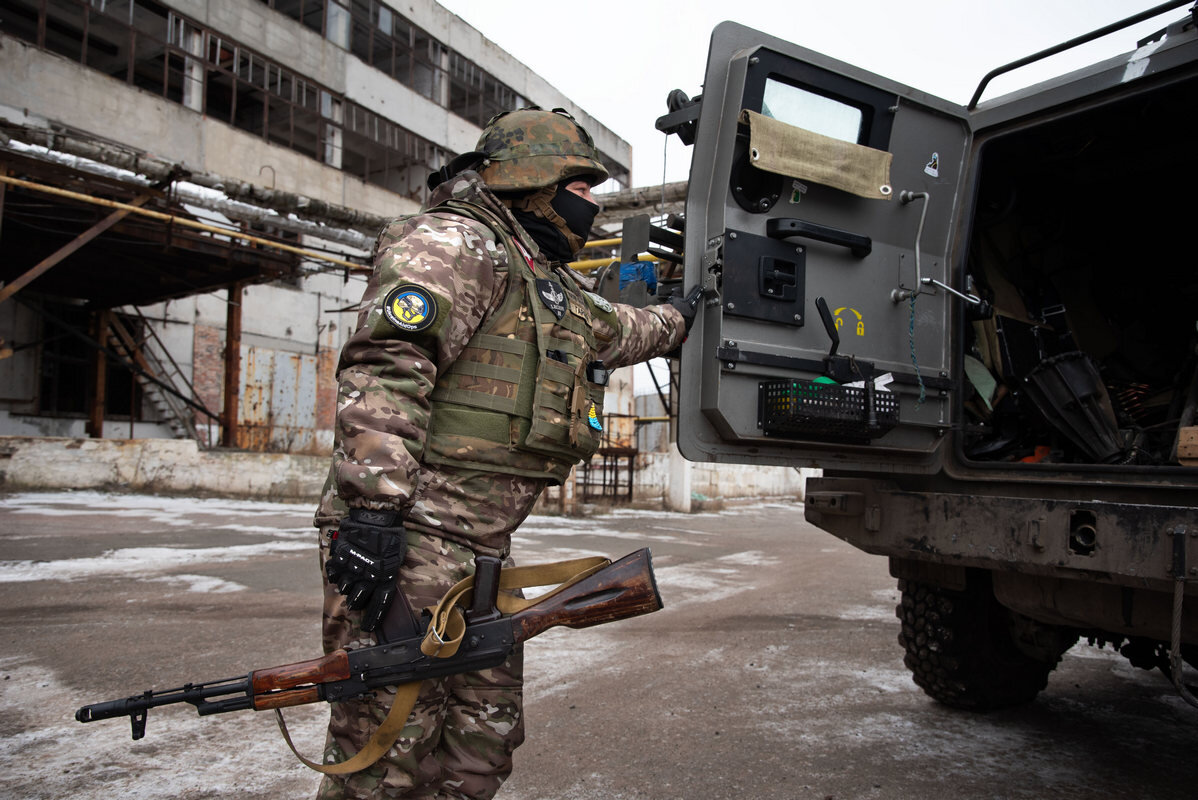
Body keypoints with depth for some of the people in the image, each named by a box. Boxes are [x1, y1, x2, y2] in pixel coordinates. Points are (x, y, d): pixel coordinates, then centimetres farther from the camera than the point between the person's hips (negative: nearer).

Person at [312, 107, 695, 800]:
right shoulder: (453, 244, -8)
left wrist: (685, 319, 52)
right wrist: (372, 507, -29)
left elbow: (617, 331, 42)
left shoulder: (552, 283, 23)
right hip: (409, 538, -10)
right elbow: (385, 367, -22)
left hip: (484, 550, 10)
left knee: (484, 741, 15)